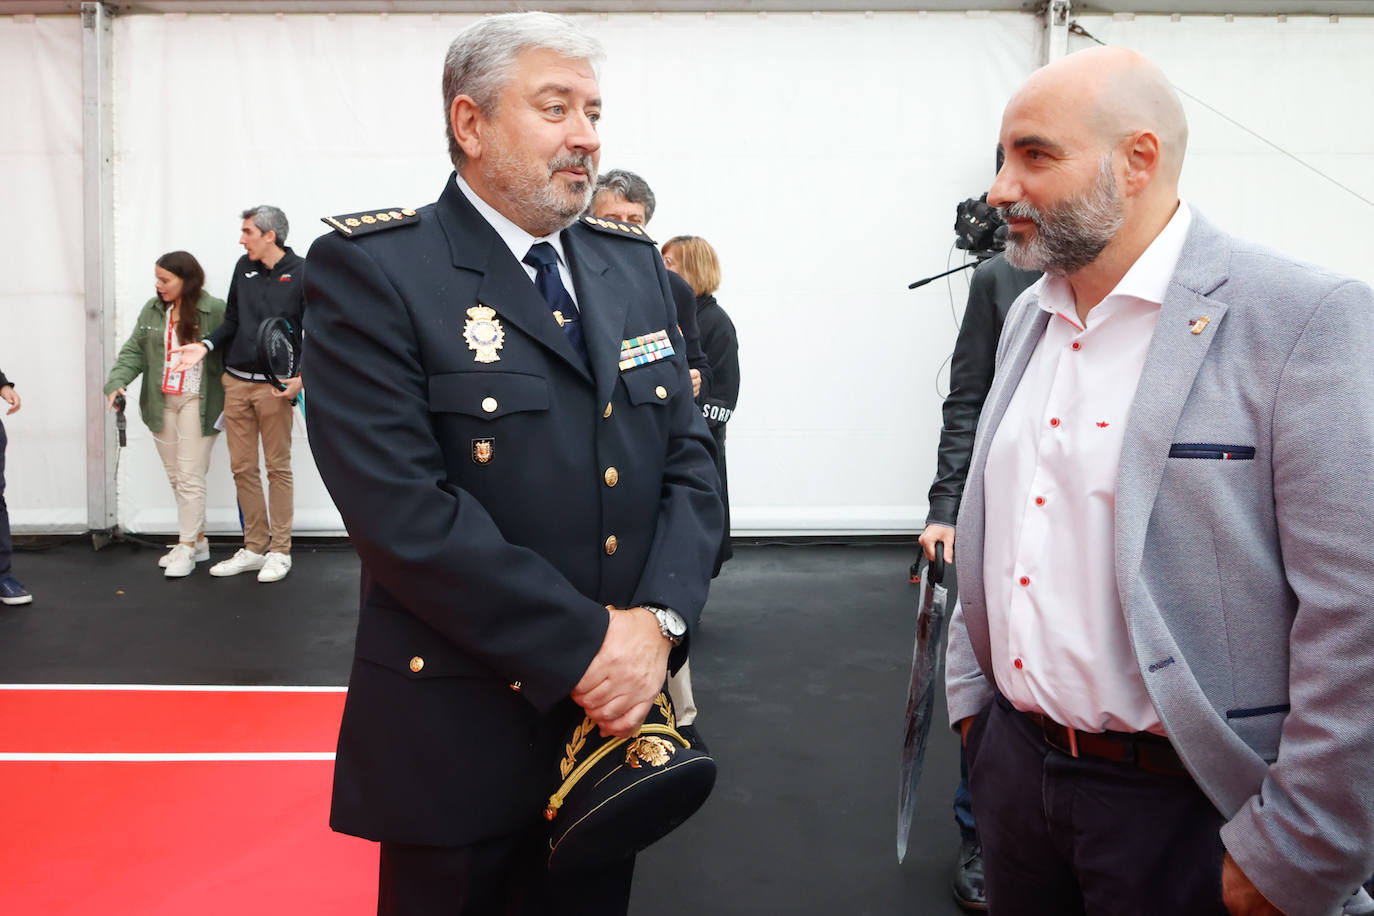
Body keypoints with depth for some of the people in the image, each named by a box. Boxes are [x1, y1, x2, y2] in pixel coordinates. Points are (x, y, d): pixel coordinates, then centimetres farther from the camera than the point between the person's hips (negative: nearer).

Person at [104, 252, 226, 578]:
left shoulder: (214, 310, -9)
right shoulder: (152, 310, 7)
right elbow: (134, 351, 6)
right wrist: (117, 382, -10)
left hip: (197, 403, -6)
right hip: (161, 403, 6)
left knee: (190, 476, -6)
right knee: (176, 477, 11)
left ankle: (186, 549, 2)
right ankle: (198, 541, 22)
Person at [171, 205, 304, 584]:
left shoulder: (301, 272, -6)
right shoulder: (244, 268, 10)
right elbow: (231, 322, 17)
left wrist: (302, 376, -14)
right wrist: (205, 346, 1)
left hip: (274, 386, -5)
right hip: (236, 382, 6)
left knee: (278, 467, 2)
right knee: (242, 468, 8)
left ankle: (279, 551, 10)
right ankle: (255, 547, 18)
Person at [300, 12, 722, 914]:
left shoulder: (636, 265, 8)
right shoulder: (370, 271, -11)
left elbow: (690, 459, 4)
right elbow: (402, 507, -20)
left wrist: (658, 621, -11)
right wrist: (581, 645, -20)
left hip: (617, 707, 6)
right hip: (461, 731, -5)